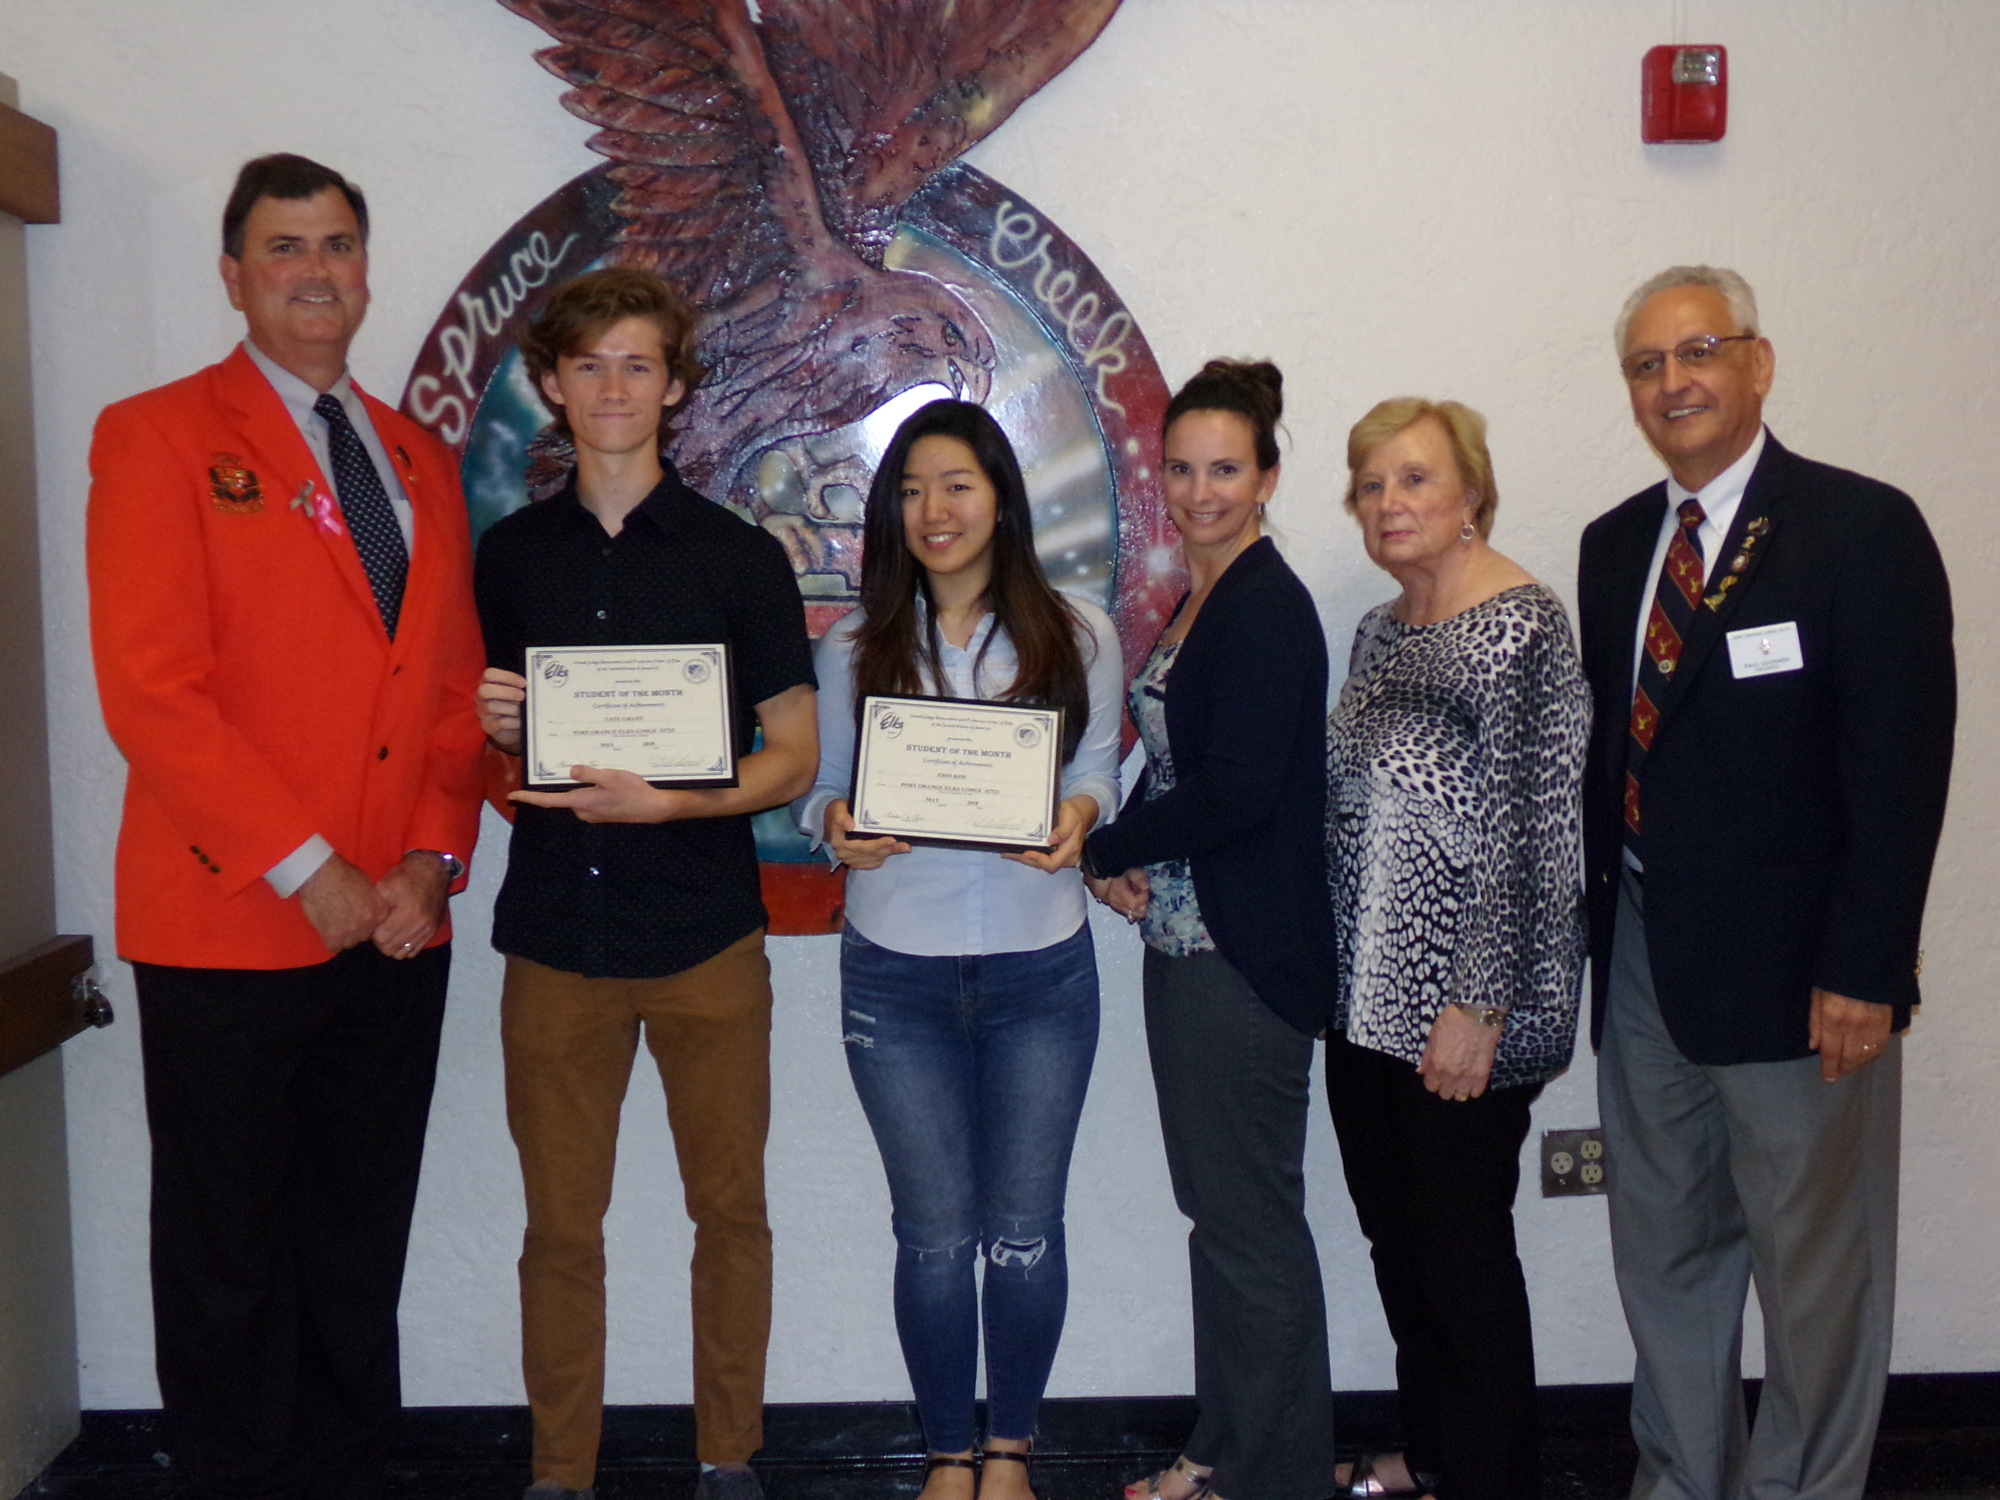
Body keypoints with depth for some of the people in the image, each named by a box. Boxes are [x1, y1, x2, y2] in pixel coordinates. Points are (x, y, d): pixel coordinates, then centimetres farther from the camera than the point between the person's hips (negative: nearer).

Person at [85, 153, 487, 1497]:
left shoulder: (422, 461, 15)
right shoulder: (156, 437, -2)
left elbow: (457, 684, 12)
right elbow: (150, 688, -11)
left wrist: (433, 860, -2)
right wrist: (307, 870, -14)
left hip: (399, 924, 5)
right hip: (228, 924, -4)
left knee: (364, 1249, 13)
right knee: (231, 1259, 8)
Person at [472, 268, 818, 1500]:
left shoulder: (740, 555, 1)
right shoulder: (510, 554, 9)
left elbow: (794, 758, -1)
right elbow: (492, 745, 18)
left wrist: (662, 801, -16)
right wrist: (497, 733, -6)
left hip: (705, 935, -1)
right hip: (555, 934, 2)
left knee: (731, 1209, 7)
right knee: (561, 1224, 8)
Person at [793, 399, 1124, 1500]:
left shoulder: (1077, 635, 2)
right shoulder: (855, 646, 3)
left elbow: (1099, 776, 5)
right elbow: (820, 790, 6)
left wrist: (1077, 817, -17)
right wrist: (837, 825, -16)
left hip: (1040, 969, 0)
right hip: (897, 975, 0)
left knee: (1025, 1231, 7)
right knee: (935, 1235, 7)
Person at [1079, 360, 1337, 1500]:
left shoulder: (1268, 607, -14)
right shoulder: (1202, 600, 14)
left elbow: (1237, 788, -21)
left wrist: (1105, 849, -8)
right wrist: (1127, 863, -1)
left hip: (1247, 954, -9)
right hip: (1186, 938, 9)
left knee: (1252, 1215, 2)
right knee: (1216, 1205, 16)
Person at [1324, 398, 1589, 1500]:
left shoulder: (1520, 629, -15)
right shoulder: (1380, 632, 11)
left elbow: (1534, 835, -19)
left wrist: (1481, 1007, -20)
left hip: (1459, 1012, -8)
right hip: (1367, 996, 8)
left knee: (1462, 1245, 4)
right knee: (1394, 1236, 17)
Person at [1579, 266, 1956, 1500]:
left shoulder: (1863, 528, -8)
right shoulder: (1615, 545, 11)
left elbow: (1902, 763, -12)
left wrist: (1864, 972, -16)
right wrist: (1592, 925, 6)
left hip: (1796, 968, -6)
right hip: (1644, 958, 6)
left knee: (1815, 1272, 7)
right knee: (1665, 1259, 15)